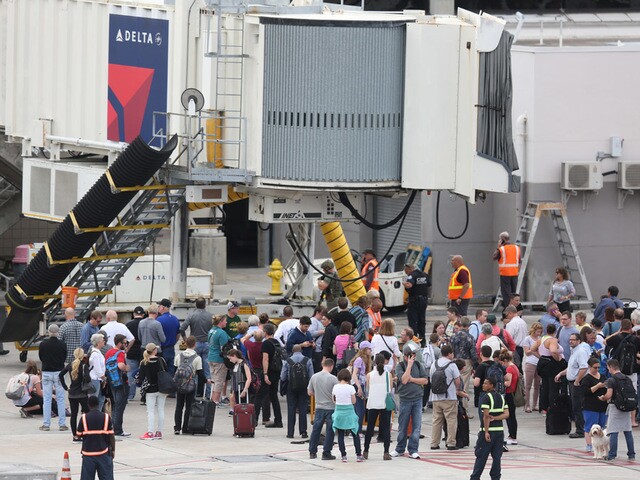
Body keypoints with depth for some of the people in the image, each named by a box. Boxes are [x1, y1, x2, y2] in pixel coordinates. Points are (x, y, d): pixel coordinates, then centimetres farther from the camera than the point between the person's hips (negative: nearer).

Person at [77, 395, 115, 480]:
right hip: (103, 452, 0)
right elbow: (111, 436, -3)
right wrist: (113, 450, 8)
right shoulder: (106, 417, -5)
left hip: (88, 452, 0)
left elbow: (79, 435, 2)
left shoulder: (84, 418, -5)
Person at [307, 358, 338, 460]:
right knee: (330, 431, 5)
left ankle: (312, 452, 15)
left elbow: (310, 392, 7)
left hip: (319, 407, 4)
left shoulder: (314, 377, -2)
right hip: (331, 408, -4)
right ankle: (326, 453, 4)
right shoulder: (333, 379, -14)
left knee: (316, 430, 12)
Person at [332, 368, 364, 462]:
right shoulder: (350, 388, -11)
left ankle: (343, 456, 3)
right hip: (349, 412, -2)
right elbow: (353, 401, -6)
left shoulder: (335, 387, -4)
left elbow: (333, 400, 4)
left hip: (339, 412, 2)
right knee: (355, 434, 9)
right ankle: (358, 455, 8)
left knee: (340, 435, 7)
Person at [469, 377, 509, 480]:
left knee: (481, 456, 1)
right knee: (497, 456, 8)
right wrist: (494, 418, -4)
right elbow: (506, 414, 4)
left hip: (488, 430, -6)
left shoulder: (486, 397, -11)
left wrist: (486, 432, -17)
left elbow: (486, 415, -17)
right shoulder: (501, 397, 11)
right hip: (500, 430, 6)